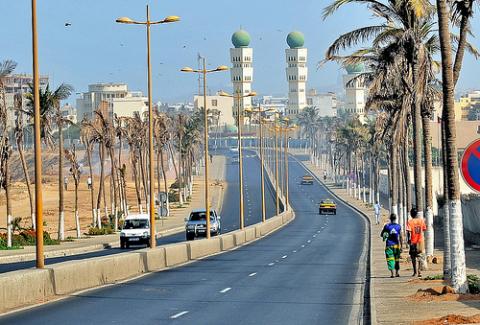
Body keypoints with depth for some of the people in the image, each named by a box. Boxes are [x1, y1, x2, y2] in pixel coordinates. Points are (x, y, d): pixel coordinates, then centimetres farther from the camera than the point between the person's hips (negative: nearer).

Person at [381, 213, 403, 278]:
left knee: (390, 259, -3)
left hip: (389, 245, -2)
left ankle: (391, 273, -15)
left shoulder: (387, 226, -3)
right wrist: (401, 246, 2)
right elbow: (400, 237, -2)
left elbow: (381, 235, 5)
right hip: (396, 245, 2)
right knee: (397, 259, 16)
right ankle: (397, 272, 20)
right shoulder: (398, 226, 0)